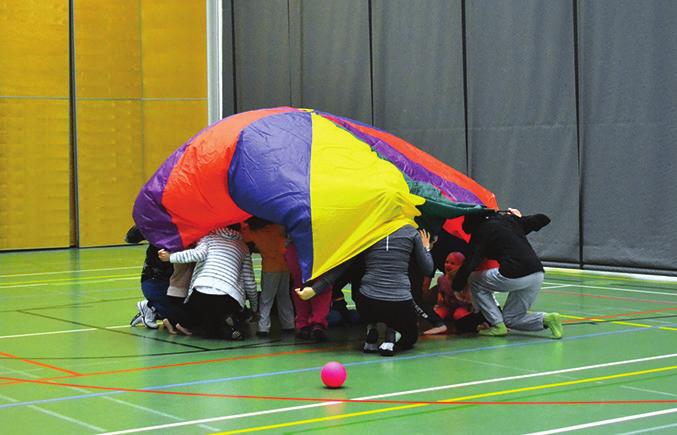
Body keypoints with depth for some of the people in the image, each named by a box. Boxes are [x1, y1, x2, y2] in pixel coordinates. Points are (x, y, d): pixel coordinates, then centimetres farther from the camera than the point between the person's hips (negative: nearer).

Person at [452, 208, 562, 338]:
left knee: (475, 282, 17)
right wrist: (520, 218, 41)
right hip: (538, 274, 7)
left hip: (514, 276, -7)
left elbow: (470, 263, -4)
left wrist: (456, 287, 6)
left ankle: (497, 325, 7)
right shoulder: (509, 218, 20)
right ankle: (547, 319, 0)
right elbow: (544, 219, 25)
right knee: (511, 319, 22)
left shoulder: (481, 231, 4)